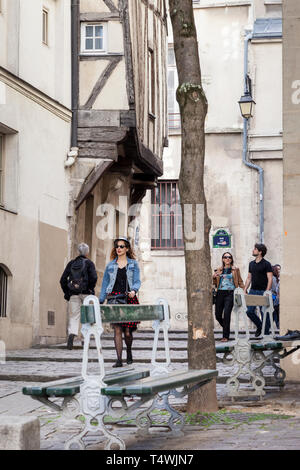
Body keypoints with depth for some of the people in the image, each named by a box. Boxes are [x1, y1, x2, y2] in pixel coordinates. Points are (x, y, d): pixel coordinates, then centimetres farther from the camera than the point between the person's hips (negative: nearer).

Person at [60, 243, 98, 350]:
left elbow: (63, 279, 6)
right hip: (86, 293, -2)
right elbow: (93, 277, -15)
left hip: (74, 294, 2)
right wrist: (91, 289, -1)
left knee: (74, 316, 1)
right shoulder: (89, 263, -2)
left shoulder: (71, 263, 9)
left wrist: (66, 292, 12)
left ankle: (71, 333, -23)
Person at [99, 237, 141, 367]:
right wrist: (100, 301, 9)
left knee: (127, 331, -1)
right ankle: (119, 359, -9)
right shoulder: (110, 265, 14)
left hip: (129, 298, -1)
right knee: (117, 330, -10)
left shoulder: (133, 264, 10)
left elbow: (137, 281, 3)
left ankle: (129, 352, 29)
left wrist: (133, 290, -19)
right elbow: (105, 284, 15)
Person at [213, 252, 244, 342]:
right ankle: (226, 328, 29)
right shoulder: (219, 270, 15)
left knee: (226, 313, -16)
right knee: (218, 315, 0)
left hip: (230, 293, -3)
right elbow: (214, 283, 17)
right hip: (220, 293, 3)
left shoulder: (235, 269, 10)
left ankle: (226, 336, -11)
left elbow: (240, 282, 11)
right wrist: (213, 277, -4)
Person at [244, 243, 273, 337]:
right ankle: (259, 326, 20)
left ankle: (266, 333, 6)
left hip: (262, 291, -6)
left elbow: (270, 279, -9)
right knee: (249, 311, -1)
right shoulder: (251, 264, 13)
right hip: (253, 291, 6)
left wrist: (267, 292, -18)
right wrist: (244, 290, 9)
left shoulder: (266, 264, -5)